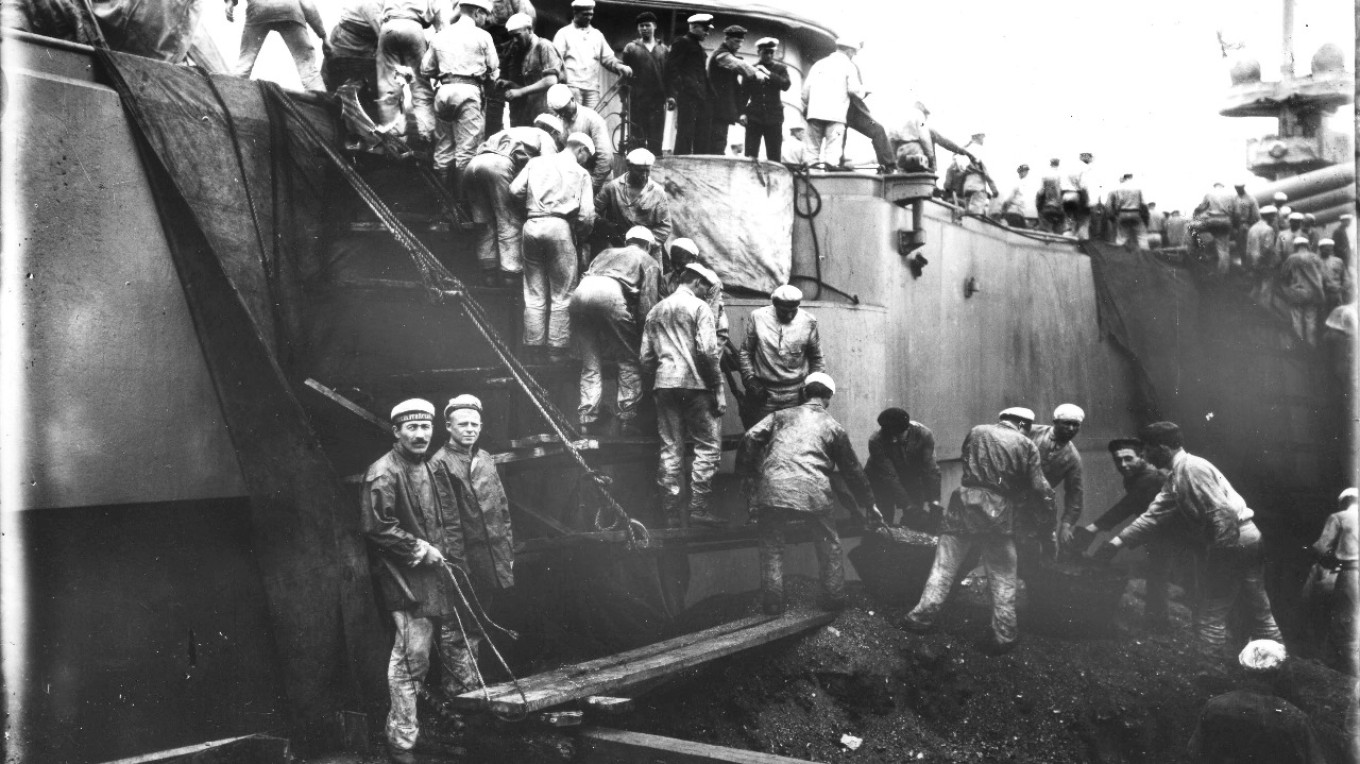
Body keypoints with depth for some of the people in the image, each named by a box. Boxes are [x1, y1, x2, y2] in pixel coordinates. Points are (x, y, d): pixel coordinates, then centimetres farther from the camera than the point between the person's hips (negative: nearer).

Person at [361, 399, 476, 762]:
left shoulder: (433, 470, 15)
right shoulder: (383, 473, -11)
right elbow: (376, 527, -17)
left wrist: (454, 562, 11)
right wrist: (419, 549, -14)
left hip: (439, 574, 8)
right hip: (407, 580, -8)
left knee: (458, 641, 17)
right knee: (411, 659, -6)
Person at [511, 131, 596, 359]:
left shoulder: (536, 162, 15)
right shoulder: (581, 173, 6)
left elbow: (515, 189, 5)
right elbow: (587, 215, -1)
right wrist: (580, 235, 16)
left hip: (532, 225, 3)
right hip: (559, 227, -3)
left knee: (534, 294, 11)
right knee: (561, 294, 6)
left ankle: (533, 347, 13)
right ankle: (557, 348, 5)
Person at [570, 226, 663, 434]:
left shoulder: (607, 253, 39)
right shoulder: (648, 261, 25)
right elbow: (647, 302, 10)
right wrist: (644, 335, 12)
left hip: (580, 292, 5)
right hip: (610, 293, -5)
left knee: (590, 364, 13)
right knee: (629, 361, 8)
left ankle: (587, 420, 6)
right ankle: (627, 419, 3)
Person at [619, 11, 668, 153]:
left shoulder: (665, 50, 12)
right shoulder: (631, 48, 7)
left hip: (658, 101, 2)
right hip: (637, 101, -1)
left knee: (656, 141, 2)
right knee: (637, 140, -2)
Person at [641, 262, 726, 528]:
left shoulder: (655, 311, 18)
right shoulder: (699, 307, -1)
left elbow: (646, 358, 14)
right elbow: (708, 351, -11)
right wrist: (718, 389, -7)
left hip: (664, 385, 6)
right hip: (694, 384, -6)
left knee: (670, 449, 6)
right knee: (708, 446, 1)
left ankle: (671, 514, 6)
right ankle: (698, 509, -5)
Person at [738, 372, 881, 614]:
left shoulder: (781, 416, 23)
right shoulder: (834, 427, 23)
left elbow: (750, 438, 7)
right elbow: (852, 470, 30)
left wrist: (746, 476, 16)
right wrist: (869, 505, 40)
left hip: (772, 488, 0)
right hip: (814, 492, 0)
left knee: (772, 545, 16)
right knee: (829, 545, 21)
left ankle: (772, 603, 14)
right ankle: (834, 598, 25)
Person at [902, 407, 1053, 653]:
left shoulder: (976, 432, 10)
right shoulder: (1026, 444, 5)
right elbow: (1038, 485, 1)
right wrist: (1049, 495, 20)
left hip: (966, 500, 1)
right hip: (1000, 509, -1)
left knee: (945, 563, 8)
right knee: (1003, 575, 10)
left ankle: (924, 616, 7)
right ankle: (1004, 635, 13)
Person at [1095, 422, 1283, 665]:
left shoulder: (1191, 467, -12)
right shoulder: (1176, 479, 18)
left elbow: (1221, 511, -21)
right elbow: (1154, 515, 19)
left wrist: (1221, 551, -20)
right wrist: (1119, 541, 14)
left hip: (1234, 541, -10)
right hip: (1246, 539, 10)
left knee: (1211, 612, -1)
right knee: (1257, 610, 15)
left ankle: (1209, 659, 3)